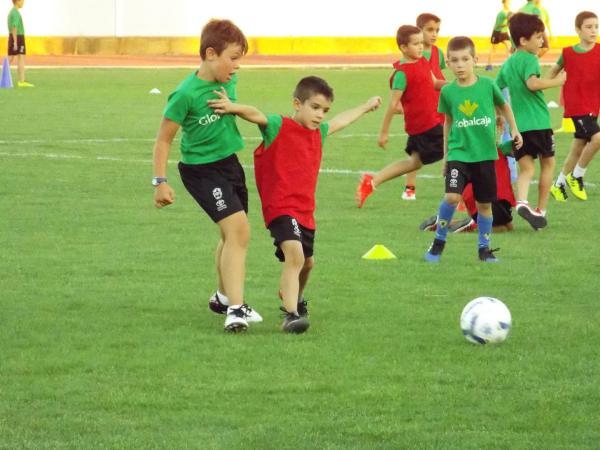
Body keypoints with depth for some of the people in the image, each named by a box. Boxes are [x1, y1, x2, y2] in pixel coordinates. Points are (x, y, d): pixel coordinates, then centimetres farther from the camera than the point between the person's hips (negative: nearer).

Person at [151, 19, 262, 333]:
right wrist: (160, 182, -17)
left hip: (230, 163, 8)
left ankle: (223, 298, 41)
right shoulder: (186, 94, -22)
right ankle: (235, 310, -23)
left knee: (232, 235, 19)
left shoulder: (228, 81, -1)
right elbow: (164, 139, -15)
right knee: (238, 230, -20)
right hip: (202, 170, -8)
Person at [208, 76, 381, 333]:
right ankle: (291, 315, -30)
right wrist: (233, 107, -48)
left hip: (305, 211, 9)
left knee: (306, 262, 24)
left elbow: (341, 121, 34)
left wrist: (366, 107, 51)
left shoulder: (318, 132, 14)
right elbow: (255, 115, -28)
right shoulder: (278, 127, -9)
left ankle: (293, 297, 52)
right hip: (281, 208, -9)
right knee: (295, 255, -27)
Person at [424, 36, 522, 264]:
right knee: (452, 197, -18)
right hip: (459, 153, -1)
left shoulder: (487, 85, -6)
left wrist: (514, 129, 12)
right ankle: (439, 241, 2)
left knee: (484, 203, 8)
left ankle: (484, 248, 24)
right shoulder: (448, 91, -2)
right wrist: (445, 154, 16)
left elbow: (503, 106, 14)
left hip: (485, 154, 1)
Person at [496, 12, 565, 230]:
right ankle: (541, 210, 16)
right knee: (548, 163, 13)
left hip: (517, 123, 6)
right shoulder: (529, 59, -9)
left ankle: (522, 202, -23)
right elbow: (532, 83, -27)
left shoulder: (507, 64, 13)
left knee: (526, 167, 5)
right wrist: (556, 82, -17)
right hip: (538, 121, -6)